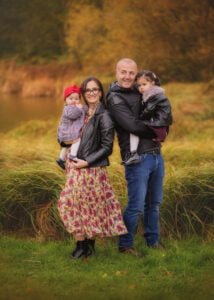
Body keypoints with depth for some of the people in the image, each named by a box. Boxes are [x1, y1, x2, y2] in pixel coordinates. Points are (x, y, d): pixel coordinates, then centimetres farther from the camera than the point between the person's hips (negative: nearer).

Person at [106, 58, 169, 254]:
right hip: (137, 158, -7)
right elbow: (131, 125, -17)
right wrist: (155, 131, -5)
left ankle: (153, 241, 26)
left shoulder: (140, 93, 15)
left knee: (154, 203, 13)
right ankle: (125, 245, 10)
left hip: (156, 155, 7)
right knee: (136, 206, -5)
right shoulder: (115, 98, -6)